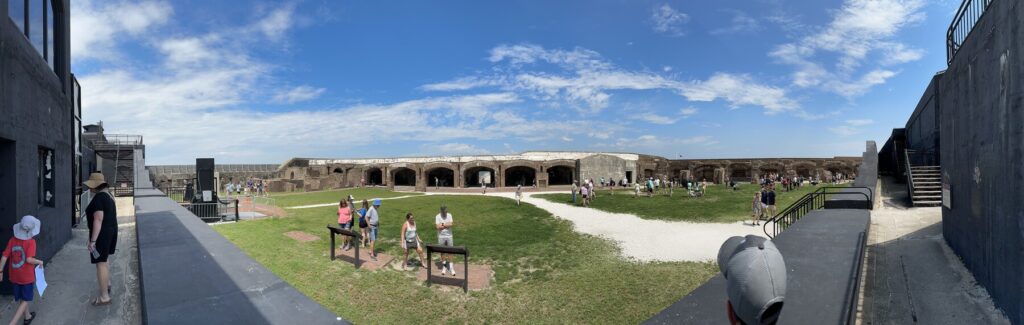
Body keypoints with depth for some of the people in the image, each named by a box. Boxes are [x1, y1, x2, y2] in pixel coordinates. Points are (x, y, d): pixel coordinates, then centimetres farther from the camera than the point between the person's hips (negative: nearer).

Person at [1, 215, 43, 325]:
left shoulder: (12, 240, -5)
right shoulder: (31, 242, -20)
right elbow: (29, 259, -26)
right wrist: (39, 262, -7)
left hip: (14, 276, 5)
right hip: (27, 276, -5)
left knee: (22, 298, 22)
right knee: (25, 300, 10)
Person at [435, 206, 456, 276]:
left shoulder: (449, 215, -2)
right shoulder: (437, 216, -8)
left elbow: (451, 224, -14)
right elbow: (438, 227, -18)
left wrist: (442, 224, -14)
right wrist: (447, 224, -12)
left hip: (449, 236, 1)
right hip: (441, 237, -1)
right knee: (442, 252, 9)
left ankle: (450, 267, 10)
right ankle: (444, 267, 21)